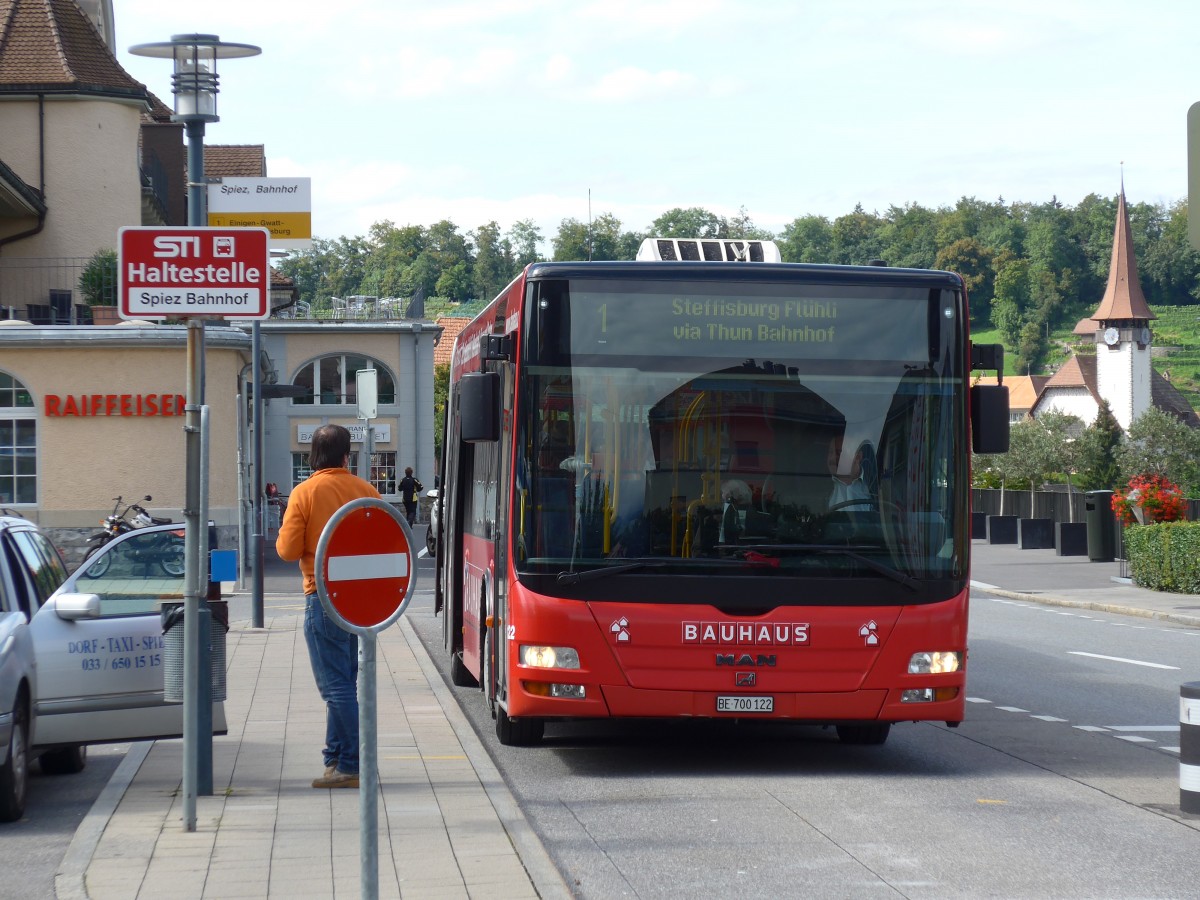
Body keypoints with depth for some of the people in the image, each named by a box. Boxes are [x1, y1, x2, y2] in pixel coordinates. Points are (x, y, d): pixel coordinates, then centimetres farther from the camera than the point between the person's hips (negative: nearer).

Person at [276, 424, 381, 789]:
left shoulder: (305, 493, -9)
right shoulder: (367, 491, 2)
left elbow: (288, 550, -10)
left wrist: (283, 536, 12)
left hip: (324, 598, -5)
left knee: (336, 685, -4)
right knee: (344, 681, 15)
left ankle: (351, 765, -6)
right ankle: (336, 758, 19)